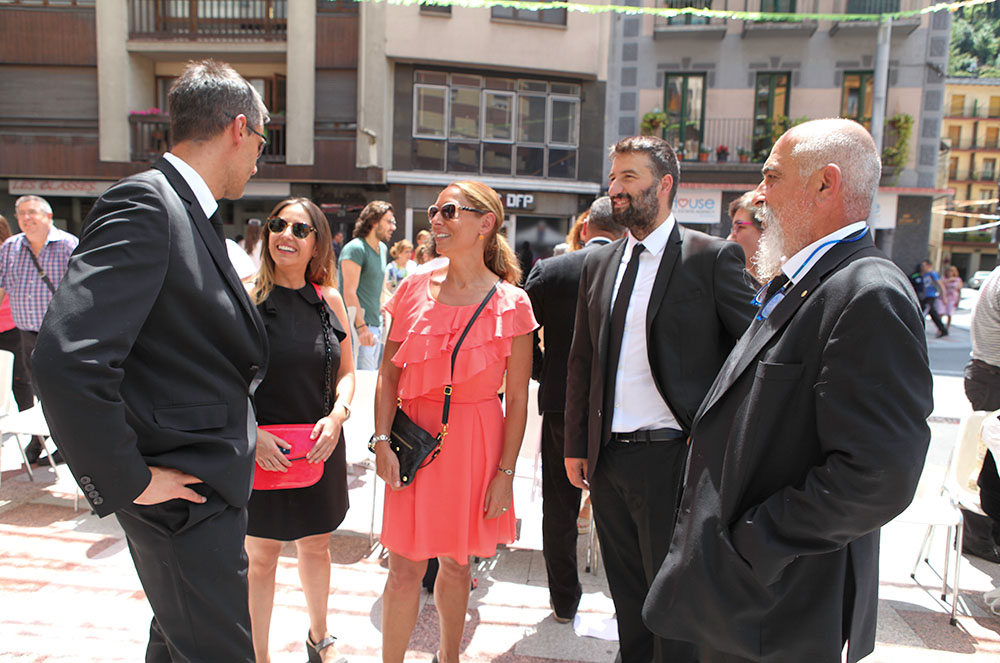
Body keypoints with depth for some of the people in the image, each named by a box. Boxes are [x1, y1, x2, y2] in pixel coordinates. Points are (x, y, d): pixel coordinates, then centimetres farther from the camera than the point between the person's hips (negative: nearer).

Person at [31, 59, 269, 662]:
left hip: (210, 484, 9)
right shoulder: (143, 205, -21)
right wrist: (130, 482, -21)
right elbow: (68, 360, -31)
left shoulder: (189, 212, 8)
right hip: (186, 498, -9)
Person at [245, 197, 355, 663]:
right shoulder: (245, 296, -10)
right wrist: (250, 432, -20)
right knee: (261, 556, 9)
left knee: (316, 546, 20)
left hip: (321, 448, 4)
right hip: (262, 450, -4)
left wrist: (337, 415, -10)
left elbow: (345, 373, 8)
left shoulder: (329, 300, 2)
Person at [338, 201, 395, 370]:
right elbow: (349, 292, -18)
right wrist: (361, 326, -23)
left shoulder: (383, 249, 15)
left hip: (376, 324, 9)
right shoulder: (355, 248, -12)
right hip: (359, 324, -9)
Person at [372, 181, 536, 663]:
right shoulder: (414, 289, 0)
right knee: (405, 567, 4)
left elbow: (517, 399, -5)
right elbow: (389, 373, 3)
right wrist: (382, 440, -7)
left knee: (455, 561, 14)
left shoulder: (511, 304, -7)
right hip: (415, 436, 1)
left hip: (475, 440, -1)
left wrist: (505, 472, -6)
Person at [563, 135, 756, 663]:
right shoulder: (598, 263, 10)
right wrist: (576, 445, 11)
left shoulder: (712, 257, -7)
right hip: (607, 458, 5)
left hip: (673, 458, -5)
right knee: (627, 595, 20)